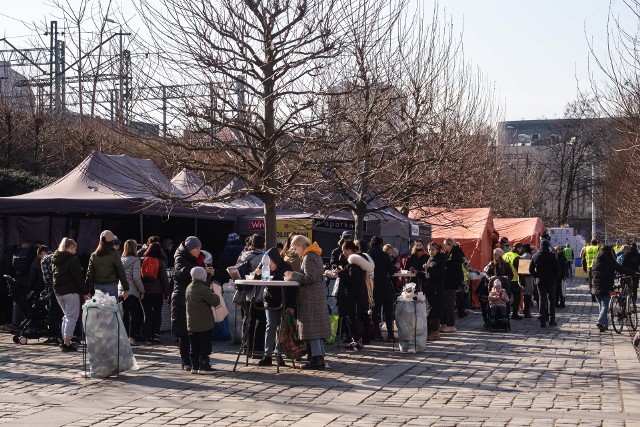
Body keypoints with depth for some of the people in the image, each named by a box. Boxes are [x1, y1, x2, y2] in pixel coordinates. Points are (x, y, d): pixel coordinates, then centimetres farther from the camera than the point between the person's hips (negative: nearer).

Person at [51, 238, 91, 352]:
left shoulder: (55, 259, 13)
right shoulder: (72, 259, -12)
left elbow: (53, 274, 17)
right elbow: (78, 278, -14)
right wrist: (85, 292, -7)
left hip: (58, 291, 8)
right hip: (70, 291, -8)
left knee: (67, 315, 20)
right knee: (72, 317, -3)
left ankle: (64, 341, 20)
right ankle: (67, 343, -8)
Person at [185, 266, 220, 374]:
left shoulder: (188, 288, 7)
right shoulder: (204, 289, -19)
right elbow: (216, 301, -17)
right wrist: (214, 295, 4)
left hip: (191, 324, 7)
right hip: (204, 324, -7)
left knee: (194, 347, 12)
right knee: (205, 346, 1)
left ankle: (194, 366, 17)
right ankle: (204, 366, 2)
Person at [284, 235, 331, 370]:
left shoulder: (308, 257, -14)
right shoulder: (316, 256, 16)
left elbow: (310, 277, -21)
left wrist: (294, 275, -13)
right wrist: (294, 275, 13)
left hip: (311, 297, -10)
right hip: (318, 295, 10)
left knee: (311, 328, -7)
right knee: (317, 328, 12)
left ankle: (317, 360, -8)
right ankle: (320, 357, 15)